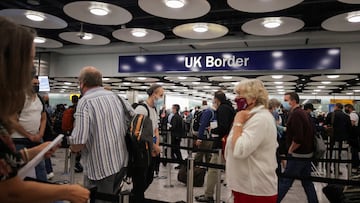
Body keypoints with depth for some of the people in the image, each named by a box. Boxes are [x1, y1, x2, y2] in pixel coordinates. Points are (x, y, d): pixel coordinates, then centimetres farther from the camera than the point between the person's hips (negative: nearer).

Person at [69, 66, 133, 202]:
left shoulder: (85, 101, -13)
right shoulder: (117, 97, 6)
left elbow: (78, 142, -21)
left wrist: (73, 148, 2)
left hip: (100, 167, -6)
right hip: (121, 162, 7)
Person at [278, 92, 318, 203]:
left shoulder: (295, 114, -18)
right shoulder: (303, 112, 11)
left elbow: (298, 138, -26)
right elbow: (312, 131, 17)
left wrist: (290, 150, -13)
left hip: (298, 154, -9)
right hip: (307, 153, 9)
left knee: (284, 181, -2)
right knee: (307, 182, 15)